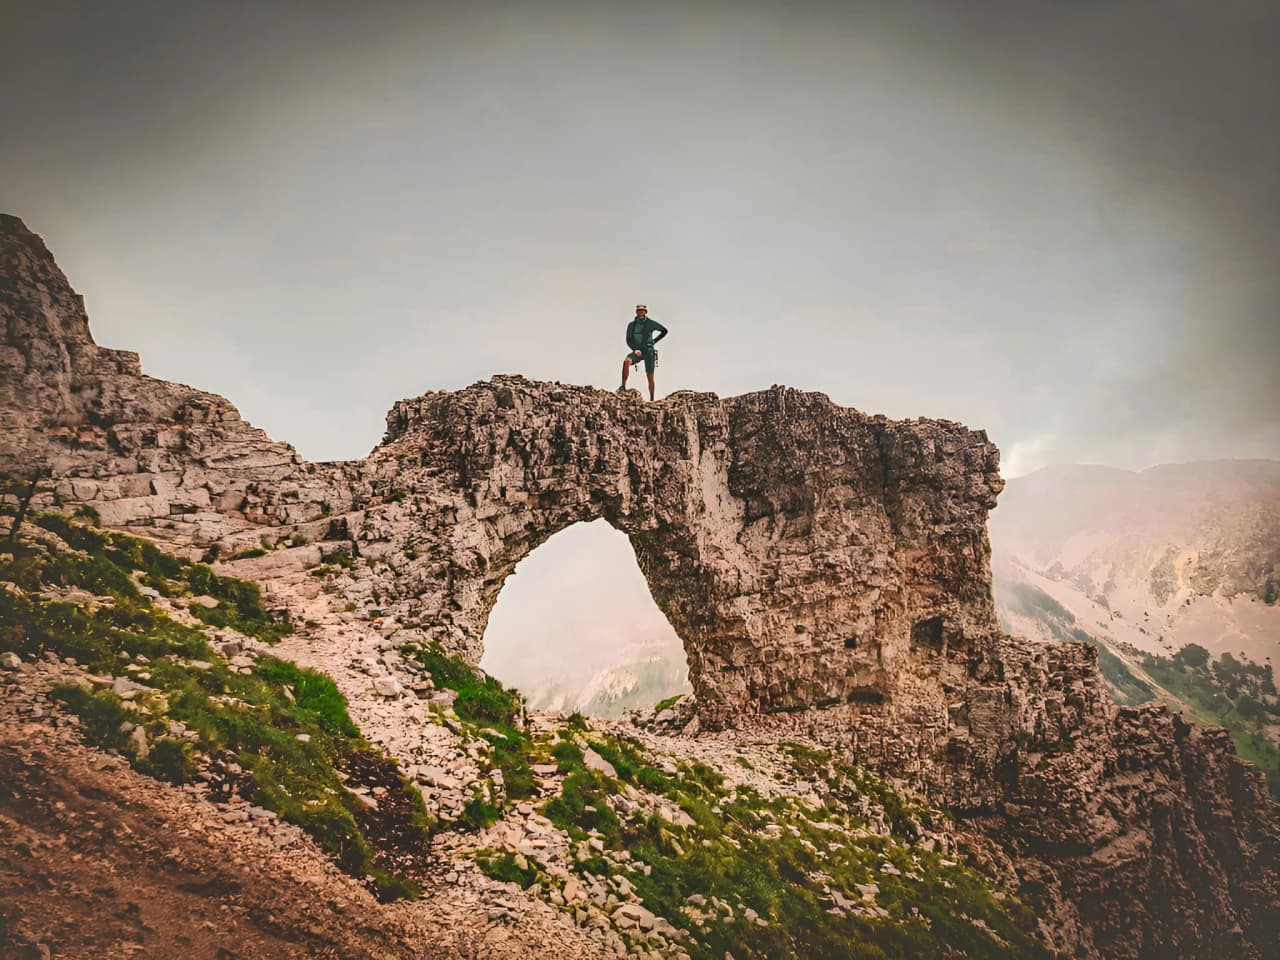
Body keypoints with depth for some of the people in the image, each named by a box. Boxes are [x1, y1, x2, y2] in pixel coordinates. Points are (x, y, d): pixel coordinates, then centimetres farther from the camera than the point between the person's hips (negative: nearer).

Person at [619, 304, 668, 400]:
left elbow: (664, 331, 12)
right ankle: (623, 386, -30)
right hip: (637, 351, 1)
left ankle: (651, 399, 8)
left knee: (650, 377, 0)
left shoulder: (651, 323, 0)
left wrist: (654, 341, 4)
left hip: (649, 352, -1)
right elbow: (628, 340, 0)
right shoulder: (632, 325, 3)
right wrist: (635, 349, -17)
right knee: (626, 362, -31)